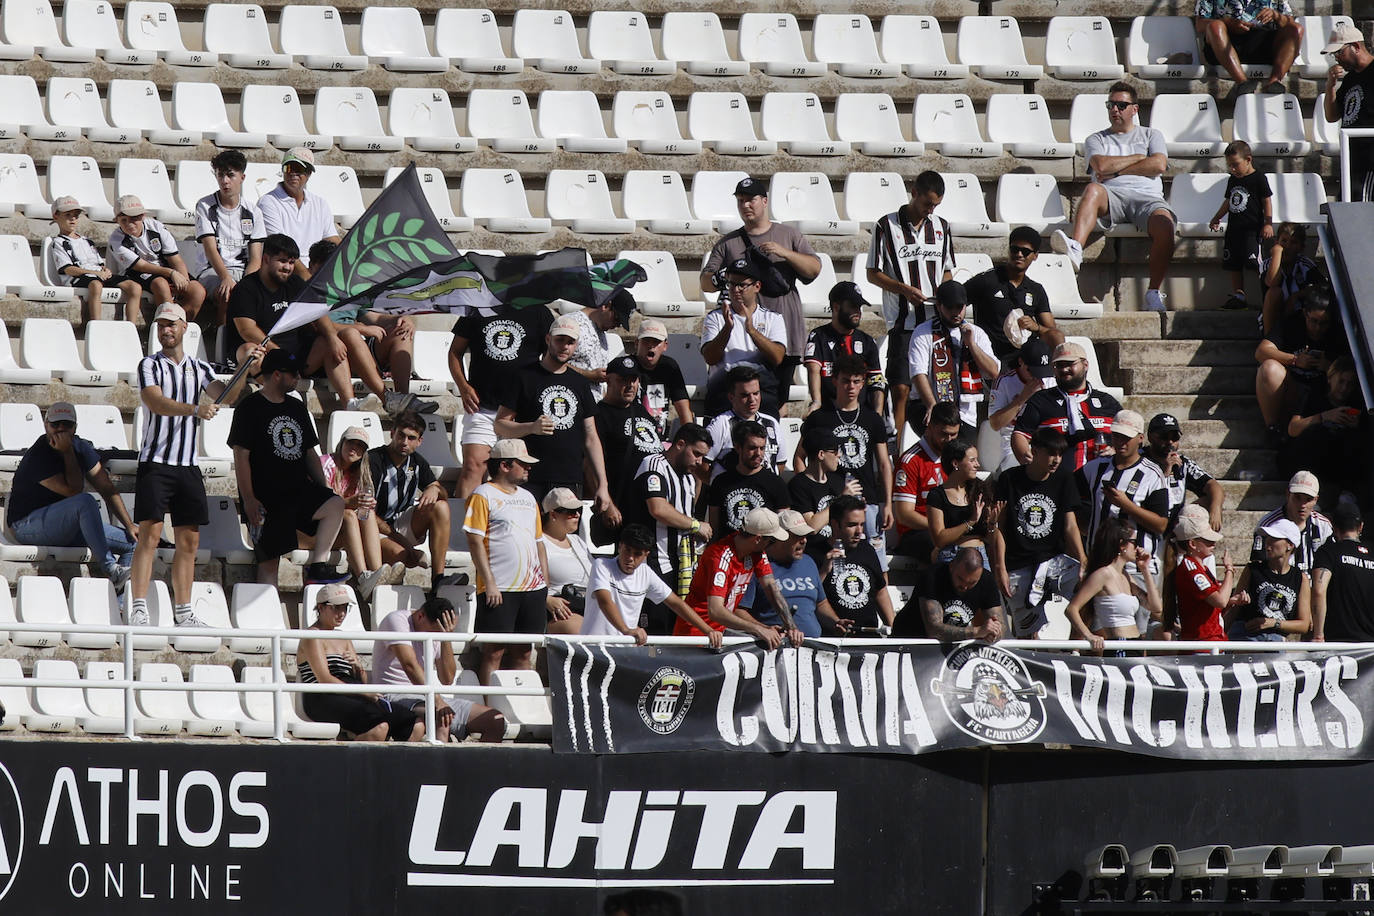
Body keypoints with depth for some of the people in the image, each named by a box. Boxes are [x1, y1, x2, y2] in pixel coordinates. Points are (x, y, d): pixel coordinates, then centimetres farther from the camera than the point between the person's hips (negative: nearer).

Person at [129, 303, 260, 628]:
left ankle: (183, 611, 9)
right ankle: (138, 609, -14)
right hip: (155, 463, -5)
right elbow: (156, 402, -18)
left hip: (188, 466, 5)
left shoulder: (199, 368, 15)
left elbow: (226, 395, 1)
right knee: (150, 534, -12)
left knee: (189, 541, 4)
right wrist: (195, 409, -32)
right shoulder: (150, 365, 0)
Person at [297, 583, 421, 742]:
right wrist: (364, 694, -17)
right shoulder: (313, 637, 0)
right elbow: (324, 679, -12)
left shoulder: (343, 638, 26)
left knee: (416, 726, -12)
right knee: (379, 726, -36)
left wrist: (358, 668, -2)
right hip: (324, 700, -8)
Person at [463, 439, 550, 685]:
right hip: (499, 590, -6)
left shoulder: (527, 497, 19)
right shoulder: (483, 496, -2)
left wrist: (546, 587, 16)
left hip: (533, 589, 6)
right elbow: (475, 542, -8)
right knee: (494, 652, -8)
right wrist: (489, 583, -15)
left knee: (523, 653, 6)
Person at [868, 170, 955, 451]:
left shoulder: (941, 226, 12)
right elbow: (873, 273, 0)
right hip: (902, 321, -4)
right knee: (900, 389, -9)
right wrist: (904, 289, -14)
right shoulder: (887, 226, -1)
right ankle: (896, 454, -8)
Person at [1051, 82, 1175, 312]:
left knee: (1164, 224, -35)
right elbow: (1101, 165, 3)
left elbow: (1158, 165, 5)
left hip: (1145, 197, 0)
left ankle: (1154, 293, -30)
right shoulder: (1096, 140, 25)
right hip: (1111, 195, 0)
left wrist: (1116, 170, 3)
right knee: (1093, 189, -37)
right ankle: (1075, 248, -61)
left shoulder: (1151, 135, 25)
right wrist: (1139, 158, 8)